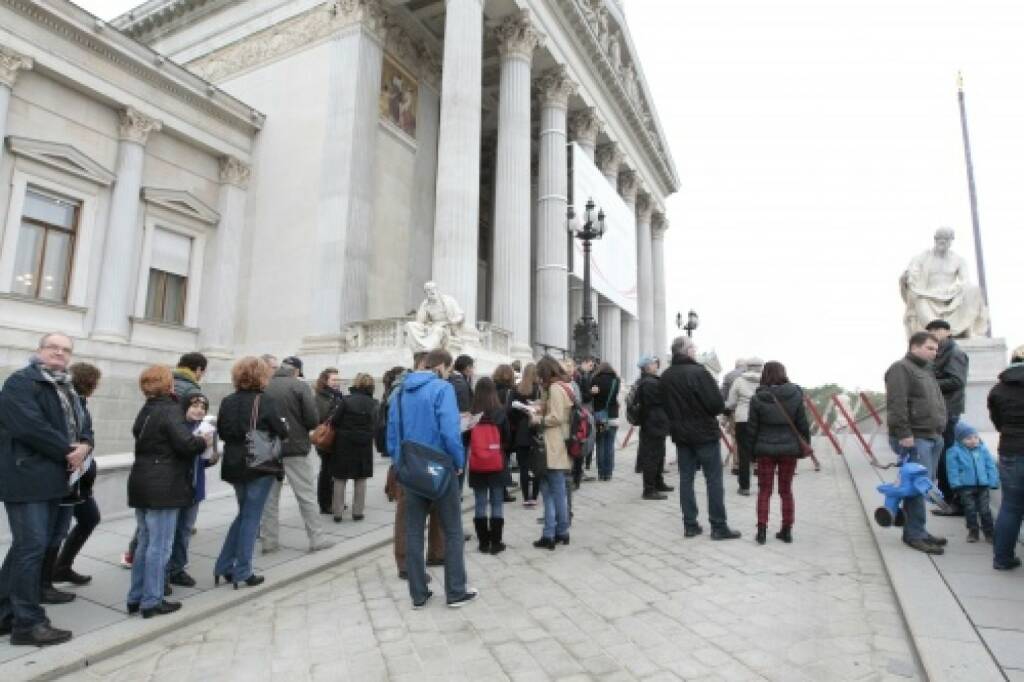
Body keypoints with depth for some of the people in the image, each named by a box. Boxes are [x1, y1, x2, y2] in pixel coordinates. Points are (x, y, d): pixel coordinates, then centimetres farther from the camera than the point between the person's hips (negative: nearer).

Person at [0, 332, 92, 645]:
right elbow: (31, 427, -22)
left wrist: (84, 447, -6)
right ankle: (28, 623, 4)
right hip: (26, 479, -9)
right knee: (32, 547, -6)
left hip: (51, 479, 9)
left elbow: (84, 426, 17)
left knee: (27, 546, 15)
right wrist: (67, 451, -14)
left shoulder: (67, 389, 17)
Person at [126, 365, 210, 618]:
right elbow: (186, 444, -23)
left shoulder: (146, 411, 13)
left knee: (145, 542, 17)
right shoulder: (170, 410, -15)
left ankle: (136, 598, 25)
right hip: (163, 487, -9)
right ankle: (152, 602, 7)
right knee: (160, 546, 0)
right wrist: (204, 441, -3)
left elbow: (147, 440, 14)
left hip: (141, 483, 9)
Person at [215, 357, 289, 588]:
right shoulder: (266, 401, -13)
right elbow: (282, 432, -11)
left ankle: (224, 566, 21)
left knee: (243, 514, 21)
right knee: (251, 517, 4)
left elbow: (222, 432, 9)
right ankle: (242, 572, 10)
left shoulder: (227, 402, 3)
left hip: (234, 465, 6)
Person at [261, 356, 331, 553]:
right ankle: (316, 539, 8)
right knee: (306, 495, 4)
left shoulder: (264, 388, 0)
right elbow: (313, 419, -14)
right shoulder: (301, 386, -10)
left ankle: (268, 541, 18)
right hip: (295, 448, -4)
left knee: (269, 496, 13)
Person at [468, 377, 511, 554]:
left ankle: (484, 543, 16)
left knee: (480, 504, 10)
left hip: (477, 466, 1)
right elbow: (507, 438, 1)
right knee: (497, 504, 9)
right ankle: (495, 542, 13)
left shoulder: (471, 414, -9)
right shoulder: (500, 413, -9)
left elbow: (465, 438, 2)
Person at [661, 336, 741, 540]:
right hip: (704, 433, -6)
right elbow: (718, 404, -18)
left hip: (680, 433, 6)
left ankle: (690, 525, 14)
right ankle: (719, 527, 8)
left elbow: (665, 406, 5)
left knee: (686, 478, 10)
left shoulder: (665, 377, 2)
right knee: (714, 479, 3)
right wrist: (711, 412, 2)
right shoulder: (699, 373, -18)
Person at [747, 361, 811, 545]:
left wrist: (752, 451, 3)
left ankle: (762, 530, 6)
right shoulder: (795, 395, -6)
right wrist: (804, 446, 11)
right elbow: (803, 425, -1)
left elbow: (752, 428, -7)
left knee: (764, 491, 10)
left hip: (765, 450, -1)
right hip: (789, 449, 2)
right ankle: (787, 530, 19)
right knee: (786, 490, 14)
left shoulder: (757, 399, -10)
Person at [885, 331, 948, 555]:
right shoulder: (901, 369, -9)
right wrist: (904, 434, -23)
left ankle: (918, 530, 20)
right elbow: (896, 404, -18)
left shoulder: (927, 370, 22)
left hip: (932, 437, 10)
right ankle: (915, 534, -1)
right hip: (915, 439, -10)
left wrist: (939, 431, 20)